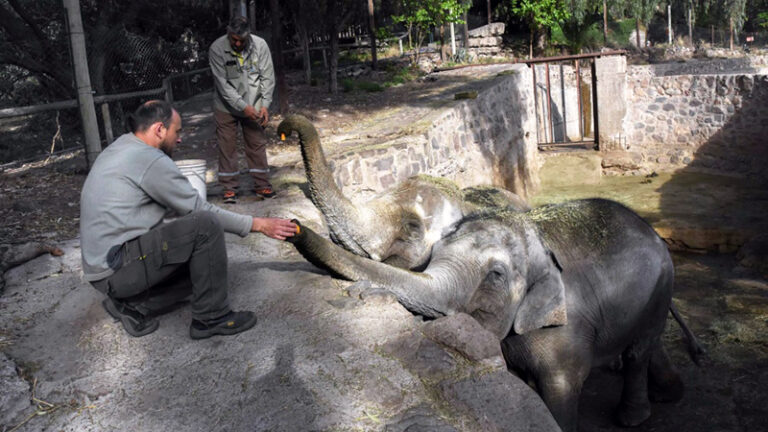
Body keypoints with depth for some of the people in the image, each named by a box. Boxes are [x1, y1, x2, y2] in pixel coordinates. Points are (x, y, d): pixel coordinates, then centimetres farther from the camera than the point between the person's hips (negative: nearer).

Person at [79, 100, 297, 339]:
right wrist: (257, 225, -5)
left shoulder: (119, 148, 15)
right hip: (119, 267, -10)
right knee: (205, 225, -18)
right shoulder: (150, 160, -16)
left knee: (203, 262, 14)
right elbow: (201, 210, -12)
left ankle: (134, 305, 8)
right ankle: (211, 318, -8)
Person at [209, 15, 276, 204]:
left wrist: (265, 105, -16)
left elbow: (268, 77, -7)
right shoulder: (217, 49, -17)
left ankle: (261, 185, 16)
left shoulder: (260, 45, -11)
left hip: (253, 105, 2)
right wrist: (243, 106, -23)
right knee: (227, 146, 1)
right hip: (226, 107, -2)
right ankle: (229, 188, 11)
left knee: (258, 144, 6)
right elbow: (222, 83, -19)